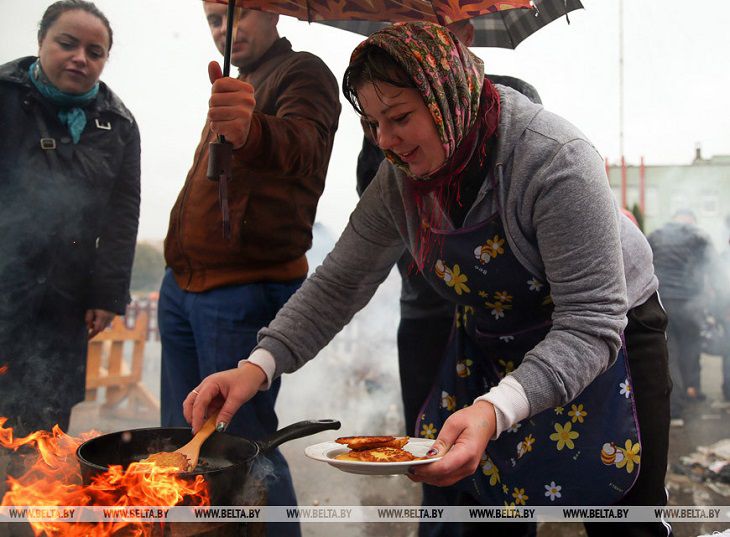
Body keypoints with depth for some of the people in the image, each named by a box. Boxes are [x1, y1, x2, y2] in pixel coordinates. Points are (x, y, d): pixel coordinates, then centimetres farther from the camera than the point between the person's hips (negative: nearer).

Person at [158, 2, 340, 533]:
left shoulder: (302, 73, -8)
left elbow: (302, 147, -30)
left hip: (244, 294, -9)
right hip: (182, 285, 9)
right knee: (185, 436, 17)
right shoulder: (235, 84, 20)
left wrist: (252, 128, -50)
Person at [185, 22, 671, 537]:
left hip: (607, 338, -4)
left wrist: (495, 410, -47)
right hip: (492, 351, 5)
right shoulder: (402, 176, -13)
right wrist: (259, 365, -22)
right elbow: (340, 282, -8)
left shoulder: (555, 160, -31)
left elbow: (590, 325, -33)